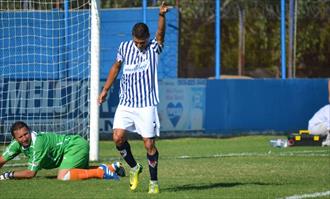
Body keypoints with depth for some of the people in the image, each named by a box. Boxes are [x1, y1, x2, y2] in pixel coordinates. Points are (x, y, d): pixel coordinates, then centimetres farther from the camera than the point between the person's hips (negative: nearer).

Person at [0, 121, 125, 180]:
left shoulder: (37, 143, -27)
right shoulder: (17, 143, -4)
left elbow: (30, 173, -25)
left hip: (76, 145, -10)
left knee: (63, 177, -27)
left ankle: (101, 172, -22)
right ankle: (113, 167, 31)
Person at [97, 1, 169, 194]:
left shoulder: (154, 48, -4)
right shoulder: (125, 47, 5)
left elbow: (161, 33, -24)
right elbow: (116, 67, 19)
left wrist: (162, 16, -42)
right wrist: (105, 90, 20)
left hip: (147, 105, -3)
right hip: (126, 104, 3)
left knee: (149, 145, -5)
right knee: (118, 137, -10)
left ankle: (154, 182, 11)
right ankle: (134, 167, 14)